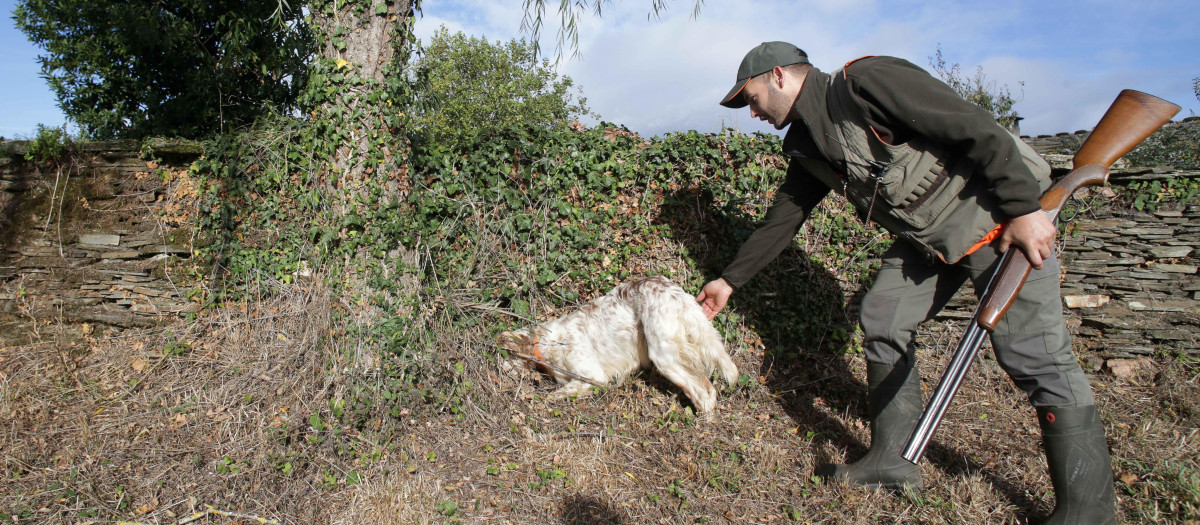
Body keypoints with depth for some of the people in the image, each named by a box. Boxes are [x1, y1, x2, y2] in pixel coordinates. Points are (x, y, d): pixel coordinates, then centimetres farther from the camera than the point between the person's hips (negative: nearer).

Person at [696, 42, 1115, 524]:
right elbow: (782, 219, 14)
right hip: (927, 235, 9)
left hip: (1002, 217, -8)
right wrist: (731, 280, 16)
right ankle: (891, 461, 16)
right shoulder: (807, 145, 6)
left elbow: (976, 127, -23)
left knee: (1034, 355, -9)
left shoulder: (863, 82, -21)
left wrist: (1024, 208, -24)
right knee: (882, 321, 4)